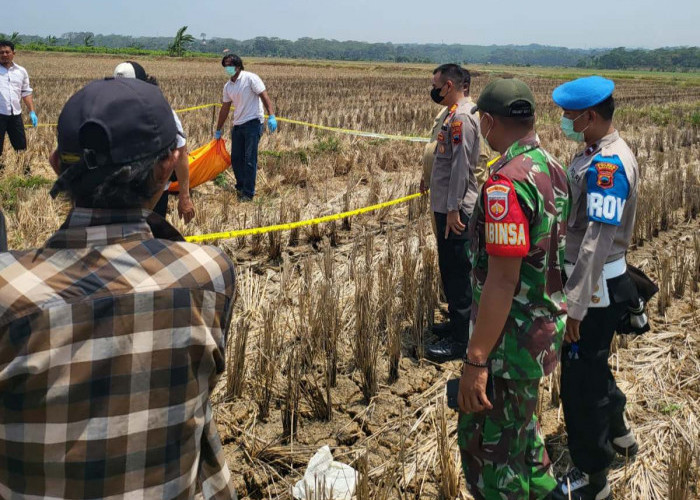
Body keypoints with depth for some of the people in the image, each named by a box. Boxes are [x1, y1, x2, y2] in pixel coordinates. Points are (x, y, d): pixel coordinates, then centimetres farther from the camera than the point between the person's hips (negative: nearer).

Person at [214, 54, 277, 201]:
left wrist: (271, 116, -24)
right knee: (236, 158, 10)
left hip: (253, 123, -7)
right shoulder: (228, 86, 13)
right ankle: (241, 186, 27)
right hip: (237, 125, 7)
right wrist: (218, 130, 23)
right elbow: (225, 109, 20)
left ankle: (248, 193, -2)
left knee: (250, 159, -8)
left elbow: (264, 96, -13)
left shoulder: (250, 78, -8)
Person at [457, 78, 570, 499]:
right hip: (547, 326, 10)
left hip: (512, 339, -9)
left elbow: (502, 280, -28)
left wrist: (475, 361, -24)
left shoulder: (507, 184, -25)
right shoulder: (553, 168, 3)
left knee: (489, 448, 6)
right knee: (520, 424, 29)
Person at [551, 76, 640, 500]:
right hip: (592, 283, 9)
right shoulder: (599, 155, 7)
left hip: (596, 289, -9)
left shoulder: (608, 165, -24)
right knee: (592, 366, 25)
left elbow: (597, 244, -29)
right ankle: (618, 433, 48)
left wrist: (575, 307, -28)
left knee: (581, 379, 3)